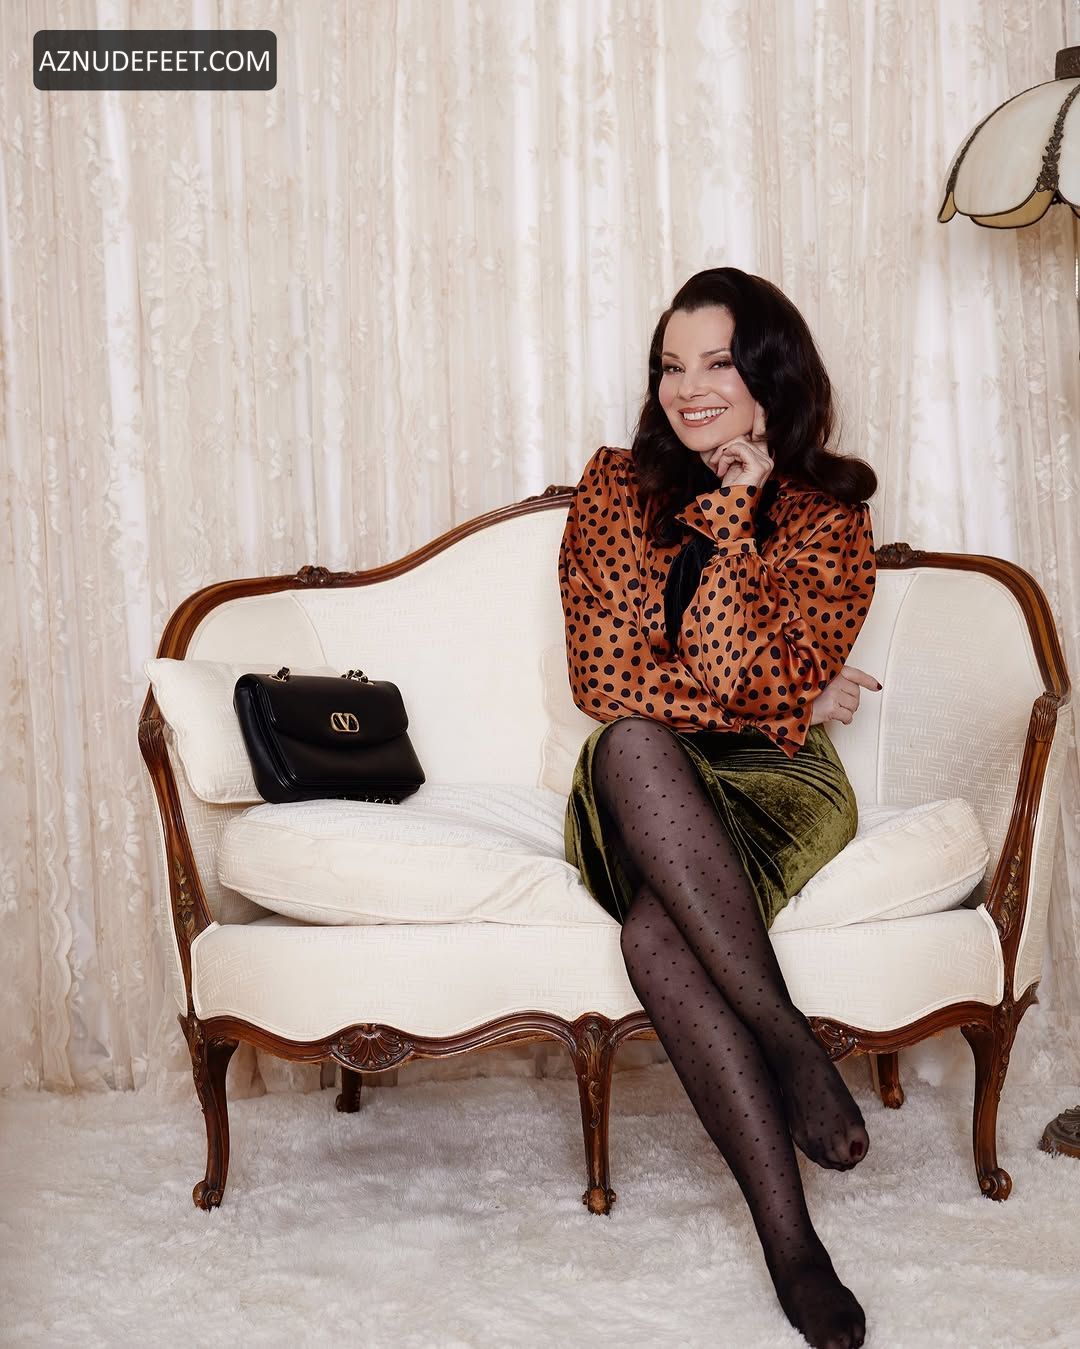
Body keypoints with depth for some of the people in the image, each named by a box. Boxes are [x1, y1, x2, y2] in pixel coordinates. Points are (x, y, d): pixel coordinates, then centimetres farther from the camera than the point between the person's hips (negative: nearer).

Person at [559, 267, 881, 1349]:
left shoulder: (827, 516, 2)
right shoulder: (616, 487, 6)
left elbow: (733, 674, -14)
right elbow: (604, 680, -4)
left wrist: (728, 511, -13)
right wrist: (793, 702, -7)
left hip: (775, 785, -2)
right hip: (645, 792, 2)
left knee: (654, 932, -35)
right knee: (632, 744, -37)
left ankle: (788, 1237, -29)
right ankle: (794, 1052, -36)